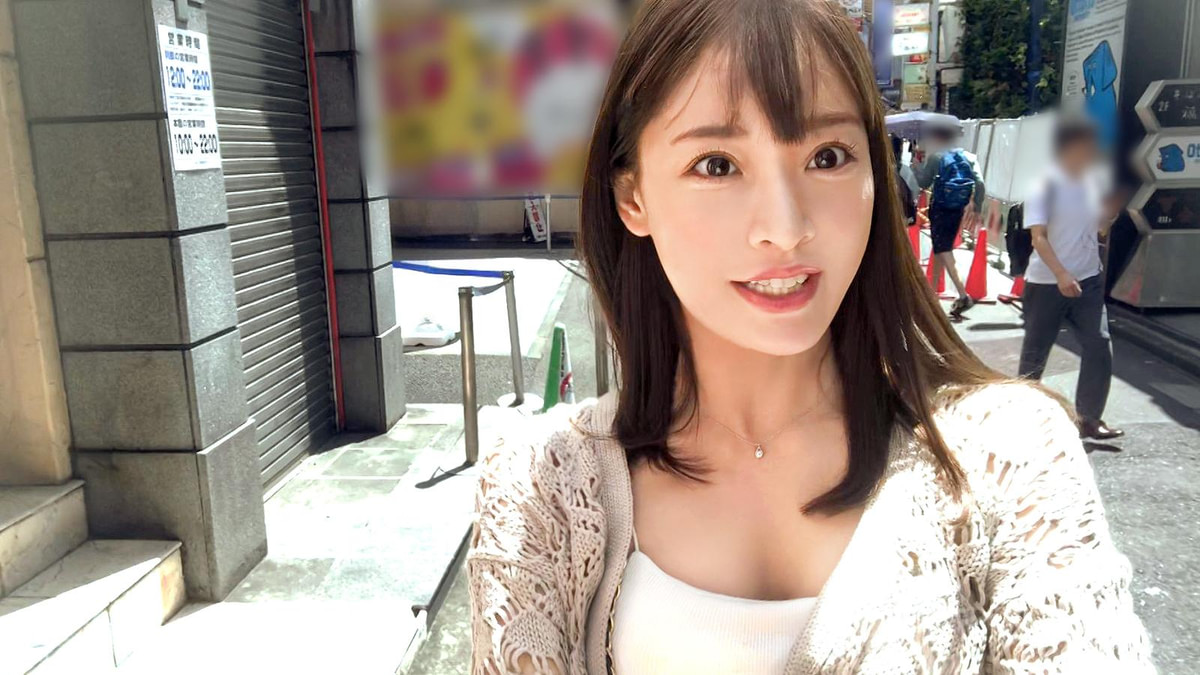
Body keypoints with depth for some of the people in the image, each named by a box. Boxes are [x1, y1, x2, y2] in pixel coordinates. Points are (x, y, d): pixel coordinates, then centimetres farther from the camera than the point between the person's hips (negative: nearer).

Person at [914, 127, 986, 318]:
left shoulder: (935, 156, -8)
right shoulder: (967, 157, 5)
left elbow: (924, 182, -2)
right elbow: (980, 184, -2)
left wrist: (917, 166, 15)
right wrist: (978, 209, 5)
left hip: (939, 209, -5)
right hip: (957, 210, 5)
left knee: (943, 251, -7)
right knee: (941, 248, 21)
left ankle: (963, 295, -21)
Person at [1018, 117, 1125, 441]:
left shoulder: (1095, 179, 5)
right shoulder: (1045, 184, -12)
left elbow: (1101, 226, 17)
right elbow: (1039, 237, -19)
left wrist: (1113, 208, -3)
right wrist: (1061, 275, -30)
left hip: (1088, 280, 5)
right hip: (1046, 283, -5)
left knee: (1099, 347, -2)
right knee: (1035, 353, 6)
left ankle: (1089, 418, 8)